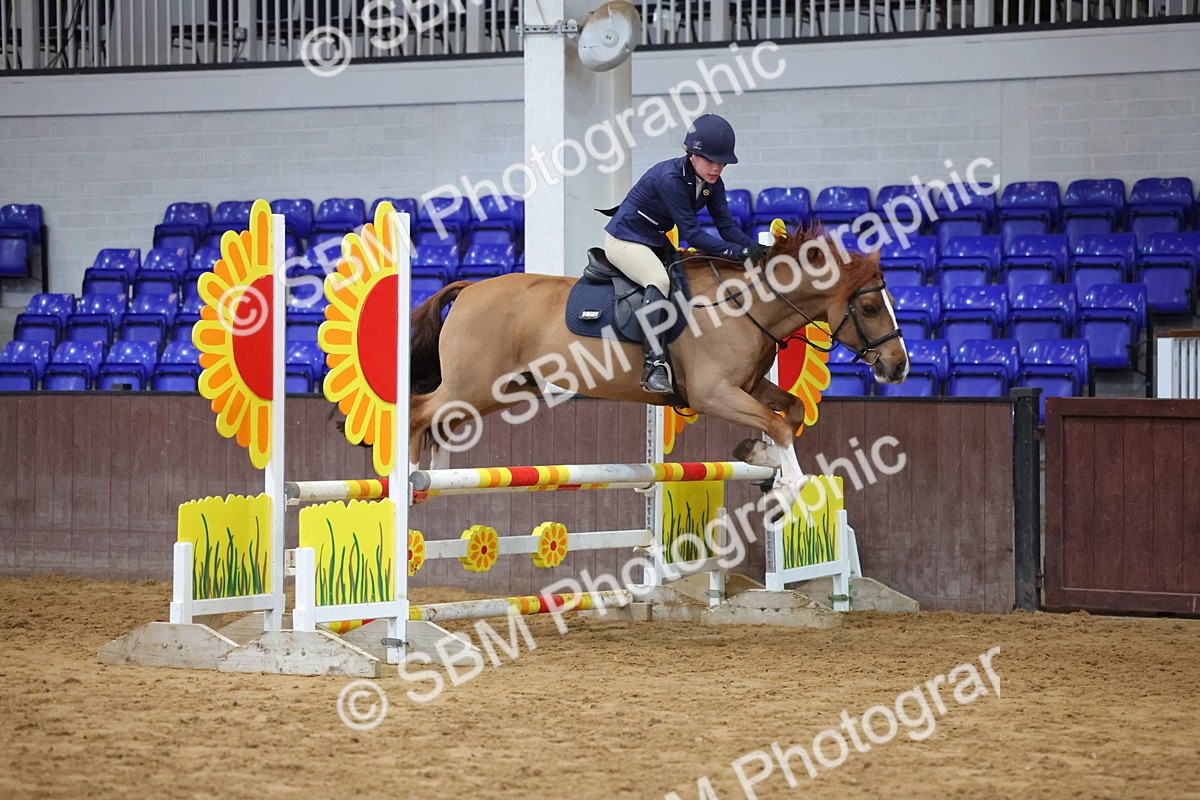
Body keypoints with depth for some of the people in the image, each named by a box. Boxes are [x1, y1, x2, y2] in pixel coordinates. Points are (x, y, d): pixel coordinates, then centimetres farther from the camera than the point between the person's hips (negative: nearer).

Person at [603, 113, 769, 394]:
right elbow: (691, 233, -30)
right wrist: (739, 252, -36)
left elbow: (727, 226, -6)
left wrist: (756, 249, -25)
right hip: (624, 239, -9)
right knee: (659, 280, -33)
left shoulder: (712, 183, -3)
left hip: (656, 242, 9)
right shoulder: (670, 178, -28)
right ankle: (654, 364, -40)